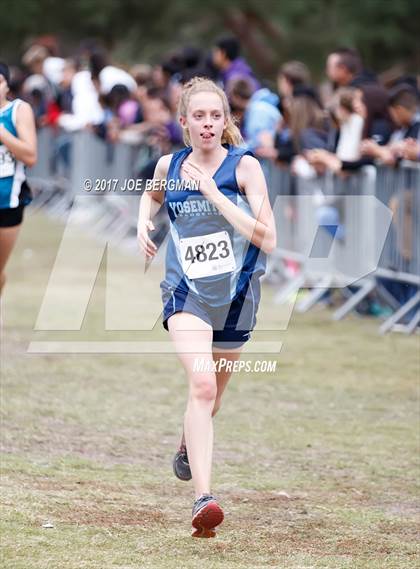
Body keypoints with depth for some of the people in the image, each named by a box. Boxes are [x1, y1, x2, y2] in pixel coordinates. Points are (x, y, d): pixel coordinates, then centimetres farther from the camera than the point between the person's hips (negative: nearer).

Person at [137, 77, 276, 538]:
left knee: (211, 395, 19)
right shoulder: (169, 166, 1)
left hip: (235, 296, 1)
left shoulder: (244, 166, -9)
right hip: (186, 293, -1)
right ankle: (203, 499, -32)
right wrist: (143, 223, 6)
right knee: (202, 384, -24)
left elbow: (266, 239, -18)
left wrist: (214, 193, -21)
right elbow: (152, 194, 27)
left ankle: (187, 448, 54)